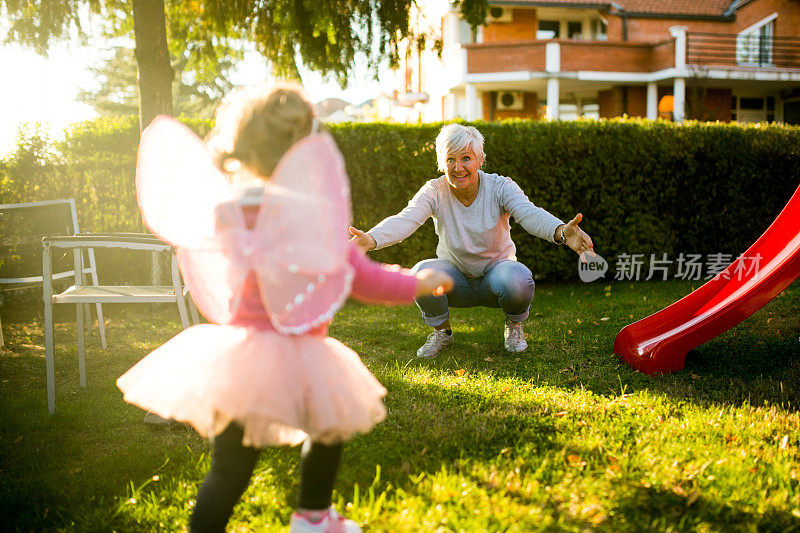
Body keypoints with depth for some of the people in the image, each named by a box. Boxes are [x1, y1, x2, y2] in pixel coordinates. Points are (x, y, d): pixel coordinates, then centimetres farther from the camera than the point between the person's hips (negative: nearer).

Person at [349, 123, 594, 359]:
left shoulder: (500, 187, -16)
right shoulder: (434, 192, -13)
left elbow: (530, 214, -34)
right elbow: (405, 220, -30)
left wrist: (562, 232, -58)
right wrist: (371, 239, -53)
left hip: (496, 272, -1)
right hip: (457, 278, 1)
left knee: (518, 279, -35)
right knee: (421, 273, -30)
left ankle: (514, 326, 2)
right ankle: (442, 331, 1)